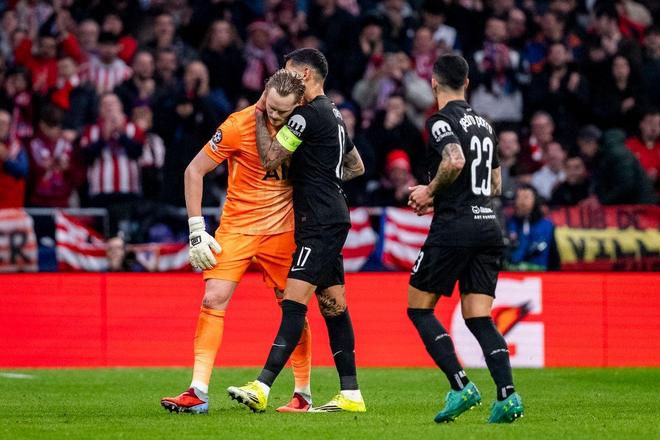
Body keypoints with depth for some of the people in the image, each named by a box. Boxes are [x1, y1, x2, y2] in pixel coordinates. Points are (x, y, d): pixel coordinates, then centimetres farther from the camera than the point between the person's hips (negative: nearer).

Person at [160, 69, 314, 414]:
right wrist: (196, 229, -10)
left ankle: (303, 394, 16)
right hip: (236, 227, -1)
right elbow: (194, 171, -6)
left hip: (282, 230, 2)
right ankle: (198, 392, -11)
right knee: (213, 299, -13)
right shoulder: (239, 126, -14)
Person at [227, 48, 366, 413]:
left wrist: (259, 118, -2)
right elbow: (356, 166, 30)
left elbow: (270, 159, -14)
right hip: (331, 219, 10)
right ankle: (350, 394, 9)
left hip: (320, 223, -10)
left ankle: (262, 387, -25)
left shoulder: (309, 114, -13)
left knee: (294, 301, -17)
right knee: (333, 305, 9)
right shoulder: (333, 115, 18)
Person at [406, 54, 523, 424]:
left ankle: (461, 387, -8)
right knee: (479, 317, 5)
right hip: (489, 225, 7)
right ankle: (507, 396, -12)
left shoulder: (441, 121, -6)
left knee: (419, 308, 5)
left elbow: (455, 161, -25)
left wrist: (429, 191, -8)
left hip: (454, 227, -7)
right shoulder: (484, 124, 17)